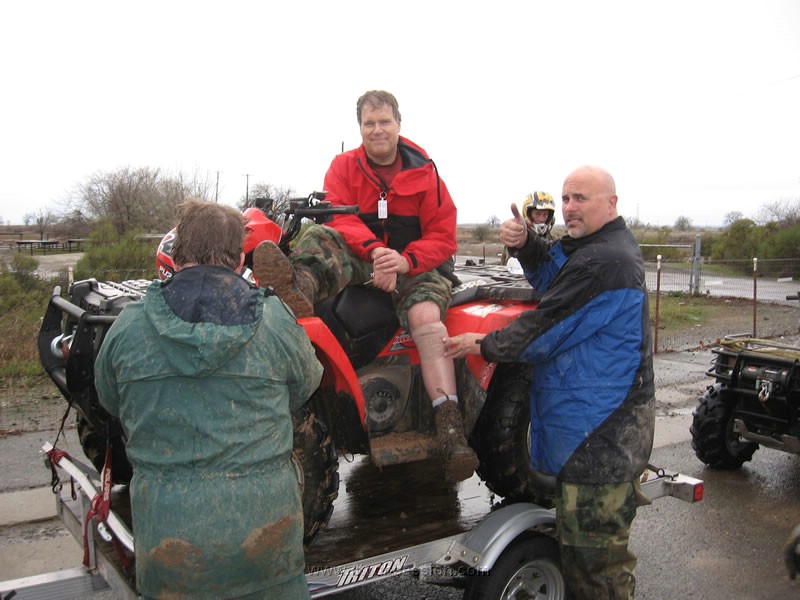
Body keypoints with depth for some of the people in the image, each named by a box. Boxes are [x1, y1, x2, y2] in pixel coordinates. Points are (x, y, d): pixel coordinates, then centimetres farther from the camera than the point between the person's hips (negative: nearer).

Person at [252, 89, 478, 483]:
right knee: (320, 237, -26)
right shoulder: (344, 166, 6)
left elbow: (443, 237, -2)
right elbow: (338, 217, -10)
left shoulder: (424, 173, 3)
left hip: (416, 266, -1)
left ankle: (450, 429, -38)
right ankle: (298, 288, -63)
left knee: (426, 318, -30)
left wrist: (405, 261, -23)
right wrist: (374, 250, -31)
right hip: (359, 261, 2)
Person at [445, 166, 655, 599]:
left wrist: (484, 346, -6)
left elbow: (547, 329, -18)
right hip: (605, 421, 11)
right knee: (582, 535, 22)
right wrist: (525, 244, -1)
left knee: (593, 546, -1)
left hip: (601, 430, -11)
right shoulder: (603, 244, 13)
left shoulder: (604, 261, -20)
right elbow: (551, 272, 20)